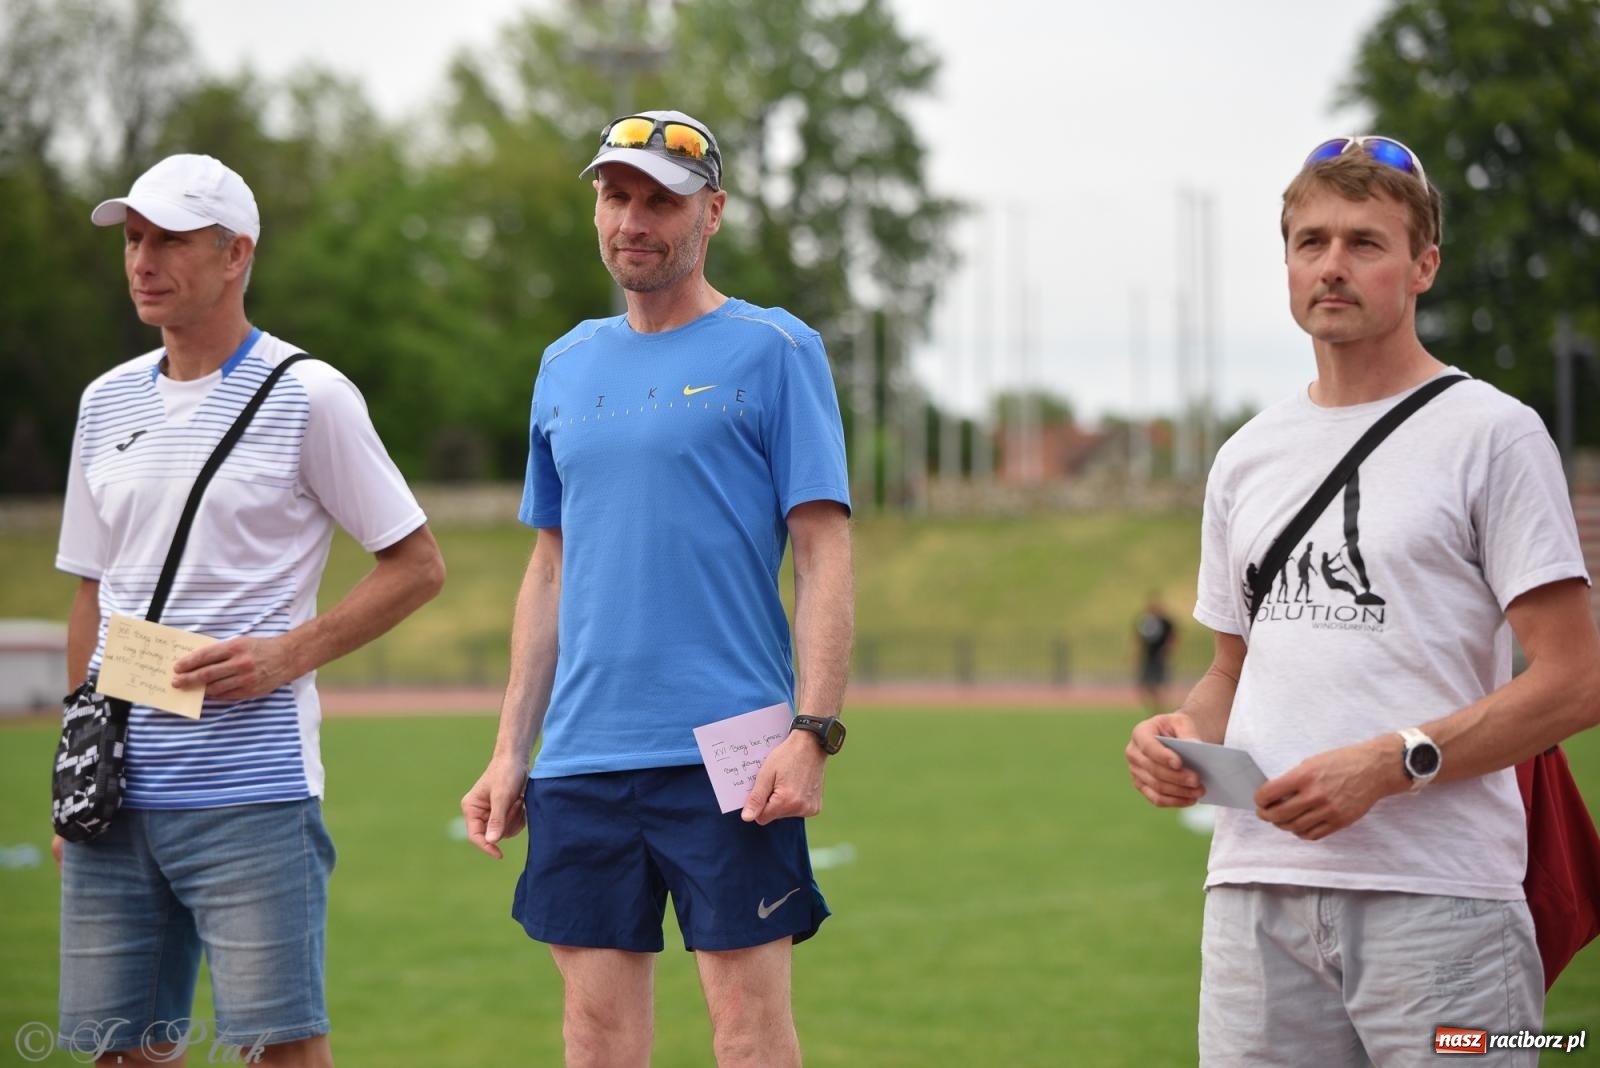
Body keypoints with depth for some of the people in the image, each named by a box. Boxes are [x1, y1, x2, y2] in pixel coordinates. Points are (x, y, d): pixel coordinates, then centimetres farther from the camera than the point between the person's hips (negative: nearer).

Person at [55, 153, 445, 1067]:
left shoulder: (308, 395, -2)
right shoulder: (108, 401, 15)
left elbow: (418, 565, 0)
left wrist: (289, 653, -12)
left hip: (252, 784, -5)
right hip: (119, 783, 5)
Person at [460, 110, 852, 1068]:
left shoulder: (774, 351, -1)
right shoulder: (568, 364, 16)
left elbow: (825, 557, -6)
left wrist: (813, 733, -15)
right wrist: (511, 752, 14)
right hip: (582, 761, 5)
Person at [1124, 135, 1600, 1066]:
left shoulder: (1492, 433, 0)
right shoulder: (1248, 458, 19)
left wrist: (1391, 763, -16)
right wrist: (1183, 734, 4)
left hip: (1436, 899, -5)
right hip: (1257, 890, 5)